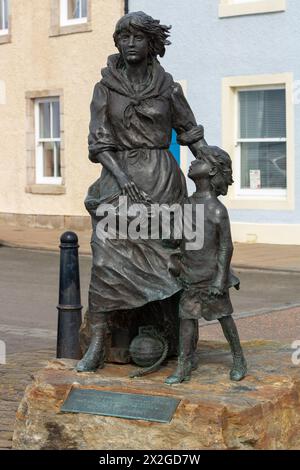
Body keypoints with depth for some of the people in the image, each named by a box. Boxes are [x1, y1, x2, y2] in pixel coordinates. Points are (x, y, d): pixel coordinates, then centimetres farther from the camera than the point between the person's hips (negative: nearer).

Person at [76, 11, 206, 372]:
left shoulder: (168, 87, 4)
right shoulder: (104, 89, 3)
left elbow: (190, 133, 14)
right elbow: (99, 142, -4)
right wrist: (121, 177, -19)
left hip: (162, 179, 0)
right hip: (118, 178, 0)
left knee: (162, 259, -2)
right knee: (105, 259, -10)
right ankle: (96, 346, -7)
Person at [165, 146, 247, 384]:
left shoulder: (217, 210, -15)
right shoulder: (187, 203, 4)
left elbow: (226, 246, -14)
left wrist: (220, 279, -16)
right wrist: (179, 264, 17)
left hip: (212, 275, -5)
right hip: (191, 275, 5)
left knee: (223, 315, 6)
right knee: (187, 316, 3)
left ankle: (239, 360, 22)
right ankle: (184, 366, 7)